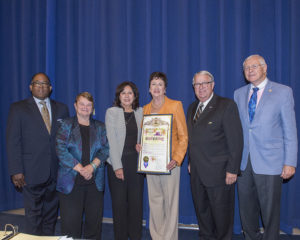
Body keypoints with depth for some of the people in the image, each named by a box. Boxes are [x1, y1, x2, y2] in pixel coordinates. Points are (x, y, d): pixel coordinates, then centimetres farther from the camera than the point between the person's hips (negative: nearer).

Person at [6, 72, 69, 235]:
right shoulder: (18, 108, 2)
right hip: (32, 173, -3)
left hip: (56, 173, 3)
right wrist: (16, 171, -10)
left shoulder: (61, 109, 10)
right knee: (33, 216, 3)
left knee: (51, 217, 13)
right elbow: (12, 141, -3)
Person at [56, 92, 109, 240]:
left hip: (95, 181, 3)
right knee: (70, 222, 0)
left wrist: (92, 166, -14)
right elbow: (61, 150, -6)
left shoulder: (100, 127, 12)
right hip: (71, 181, -2)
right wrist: (81, 169, -13)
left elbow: (105, 149, 3)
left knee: (94, 221, 6)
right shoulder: (66, 125, 4)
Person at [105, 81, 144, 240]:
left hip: (136, 163, 3)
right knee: (119, 203, 4)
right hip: (117, 163, -2)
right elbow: (111, 140, -6)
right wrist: (117, 166, -11)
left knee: (136, 202, 6)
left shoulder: (141, 112, 10)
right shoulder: (111, 112, 1)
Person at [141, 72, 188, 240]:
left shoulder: (175, 105, 0)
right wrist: (139, 145, 1)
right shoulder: (146, 108, 14)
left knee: (170, 202, -1)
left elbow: (183, 136, -3)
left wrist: (177, 159, -15)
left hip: (169, 162, -4)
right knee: (154, 201, 10)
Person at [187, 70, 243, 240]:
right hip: (197, 172, 7)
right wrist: (191, 162, 12)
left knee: (221, 212, 7)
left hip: (218, 173, -6)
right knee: (201, 210, 18)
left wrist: (232, 170, -16)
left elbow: (236, 140, -13)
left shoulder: (227, 105, -9)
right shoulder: (192, 108, 13)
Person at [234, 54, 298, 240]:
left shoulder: (283, 92, -2)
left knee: (270, 209, 6)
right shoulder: (239, 94, 10)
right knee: (247, 208, 15)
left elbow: (290, 131, -4)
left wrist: (290, 162, -8)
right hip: (243, 161, 4)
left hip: (269, 162, -4)